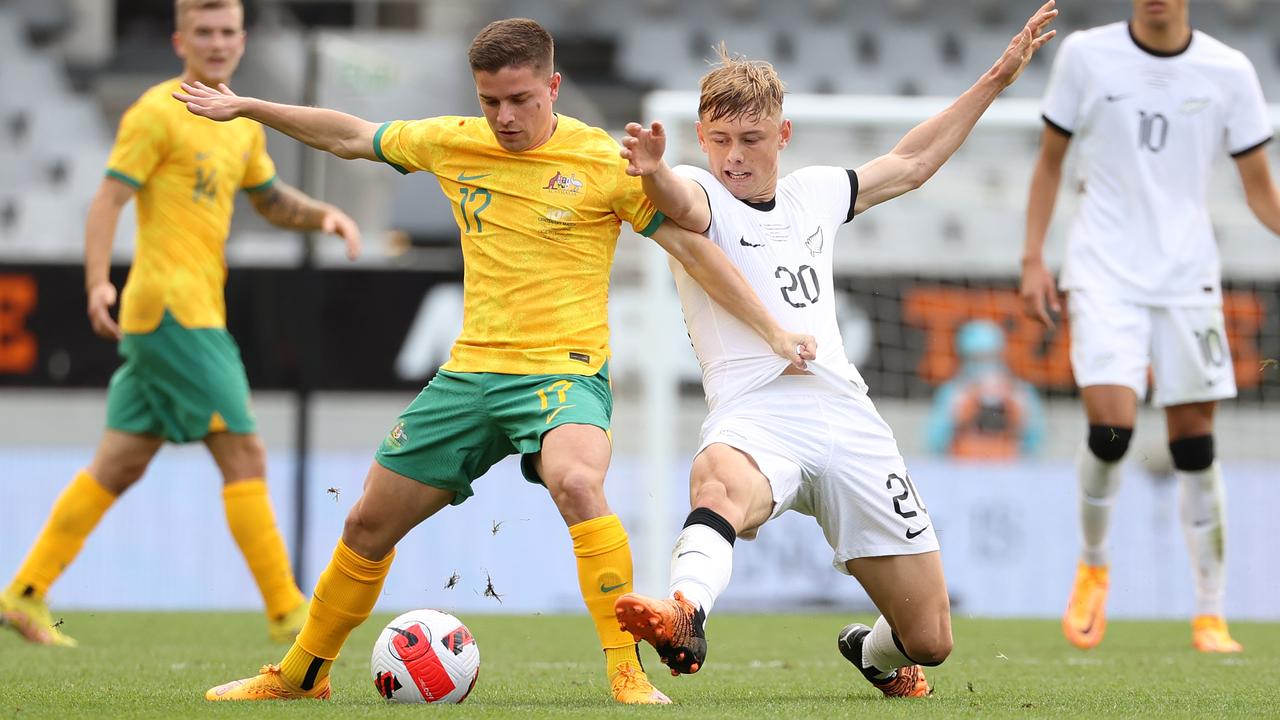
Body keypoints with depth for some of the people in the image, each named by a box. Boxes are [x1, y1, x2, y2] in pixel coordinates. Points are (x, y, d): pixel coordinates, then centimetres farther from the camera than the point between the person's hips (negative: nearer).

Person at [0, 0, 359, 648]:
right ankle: (287, 612, -5)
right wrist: (98, 284, -27)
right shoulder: (158, 113, -8)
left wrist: (323, 215, 10)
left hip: (198, 313, 9)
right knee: (244, 454, -8)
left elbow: (270, 200, 30)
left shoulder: (242, 122, 18)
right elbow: (108, 201, -13)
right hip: (171, 309, -9)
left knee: (120, 466, 10)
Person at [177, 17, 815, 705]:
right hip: (470, 370, 5)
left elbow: (693, 248, -4)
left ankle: (628, 674, -32)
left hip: (564, 371, -5)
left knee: (577, 482, -37)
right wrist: (246, 107, 23)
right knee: (368, 525, 10)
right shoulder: (453, 144, 5)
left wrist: (773, 331, -8)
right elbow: (351, 137, 20)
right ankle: (300, 675, 31)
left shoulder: (604, 161, -8)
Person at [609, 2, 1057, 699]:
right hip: (756, 413, -5)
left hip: (849, 418, 5)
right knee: (719, 480, -44)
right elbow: (679, 200, -23)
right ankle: (684, 617, -69)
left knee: (929, 641, 5)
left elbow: (910, 163, 34)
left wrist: (997, 78, 36)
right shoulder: (701, 194, 2)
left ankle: (874, 652, 41)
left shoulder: (813, 193, 20)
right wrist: (652, 170, -48)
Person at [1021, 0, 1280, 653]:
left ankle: (1209, 617, 10)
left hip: (1187, 276, 1)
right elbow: (1050, 160, 10)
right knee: (1111, 425, -17)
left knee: (1195, 444, 1)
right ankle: (1092, 566, 10)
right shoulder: (1085, 55, 0)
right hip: (1104, 273, -1)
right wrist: (1033, 260, 4)